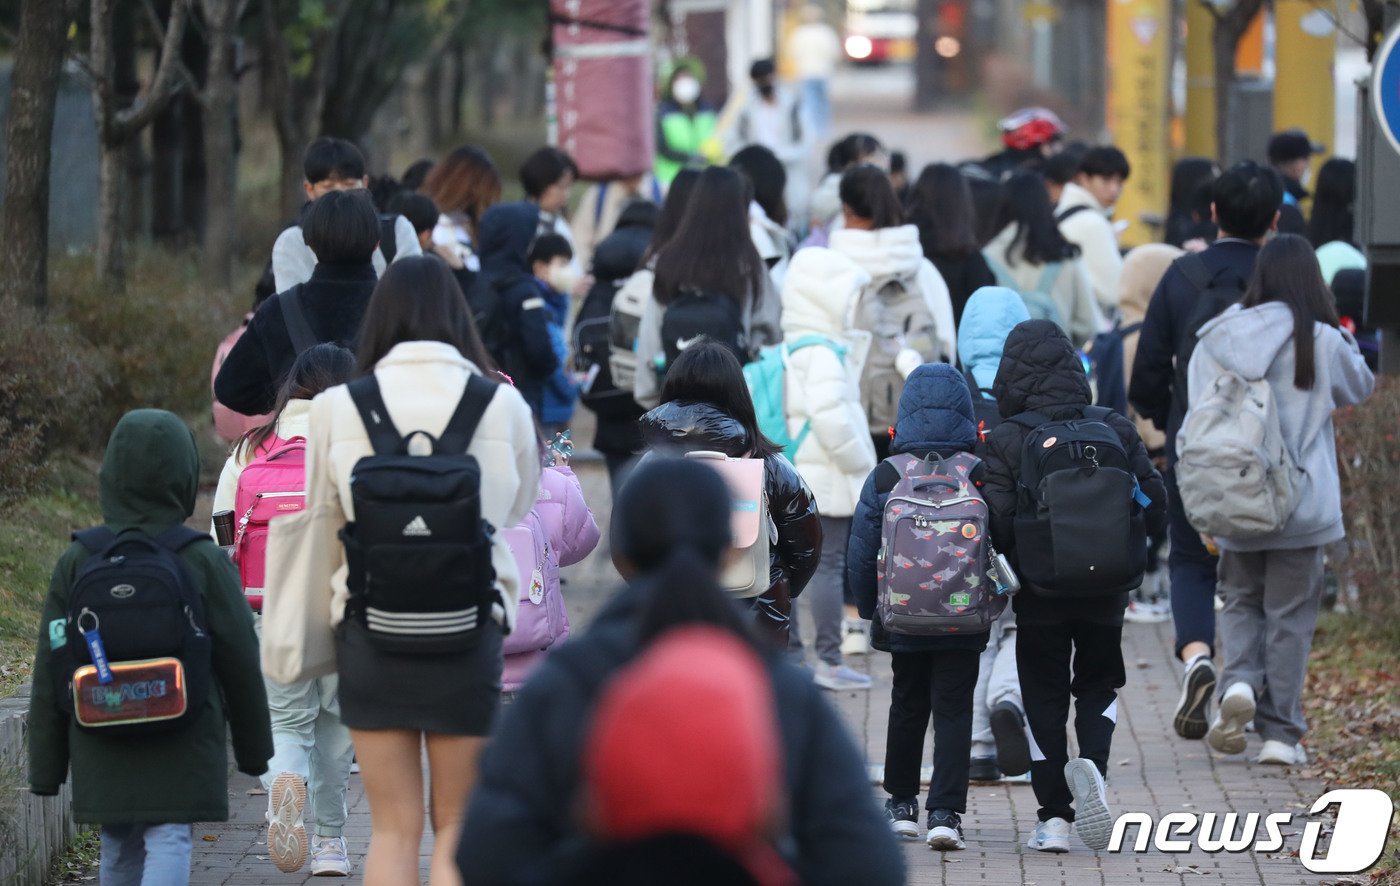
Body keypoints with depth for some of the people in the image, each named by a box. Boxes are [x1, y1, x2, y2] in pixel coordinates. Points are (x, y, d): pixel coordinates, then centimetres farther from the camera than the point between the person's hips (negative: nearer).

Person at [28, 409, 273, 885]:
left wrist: (46, 769, 6)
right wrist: (254, 748, 12)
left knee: (119, 847, 16)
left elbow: (50, 675, -1)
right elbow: (240, 663, -2)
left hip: (102, 751, 3)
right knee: (168, 841, -4)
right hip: (181, 752, -3)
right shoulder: (202, 562, -8)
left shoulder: (77, 561, -3)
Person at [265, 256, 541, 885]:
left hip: (371, 629, 0)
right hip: (471, 629, 0)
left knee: (393, 826, 8)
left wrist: (291, 643, 11)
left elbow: (312, 533, 1)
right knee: (456, 824, 10)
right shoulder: (503, 406, -5)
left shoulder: (336, 409, -4)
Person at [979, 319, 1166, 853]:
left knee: (1044, 699, 10)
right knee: (1099, 685, 18)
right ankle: (1092, 764, -12)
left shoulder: (1004, 442, -10)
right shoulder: (1115, 430, -2)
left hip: (1039, 590, -2)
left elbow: (995, 523, -16)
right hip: (1105, 590, 2)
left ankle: (1054, 819, 7)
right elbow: (1154, 500, 2)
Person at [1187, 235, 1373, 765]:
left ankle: (1239, 680, -8)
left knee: (1240, 601, 19)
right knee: (1289, 615, 6)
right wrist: (1346, 340, 24)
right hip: (1302, 501, -2)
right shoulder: (1321, 343, -8)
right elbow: (1360, 388, 11)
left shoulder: (1216, 342, -1)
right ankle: (1281, 732, 7)